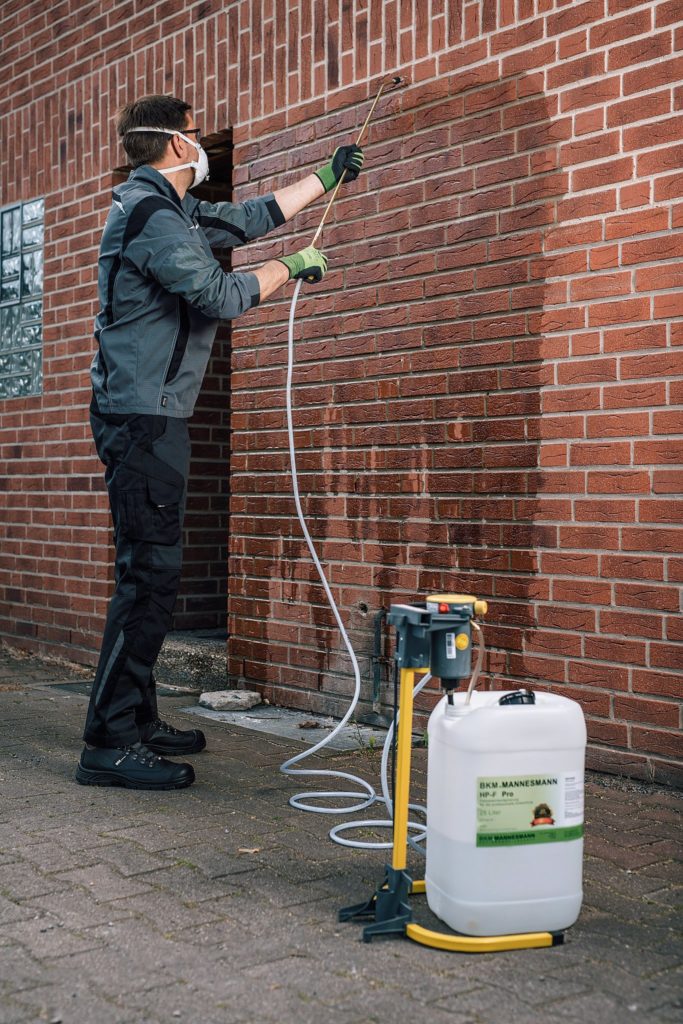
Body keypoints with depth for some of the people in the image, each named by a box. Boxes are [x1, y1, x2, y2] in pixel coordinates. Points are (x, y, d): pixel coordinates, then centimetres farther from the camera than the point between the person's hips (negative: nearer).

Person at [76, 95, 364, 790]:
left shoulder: (170, 209, 20)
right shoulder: (152, 216, -12)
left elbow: (249, 218, 30)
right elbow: (219, 297, -14)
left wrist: (326, 178, 37)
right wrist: (291, 269, 1)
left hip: (145, 417, 11)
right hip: (143, 416, -11)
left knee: (147, 573, 11)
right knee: (150, 574, -13)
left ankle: (137, 723, 18)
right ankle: (109, 745, -10)